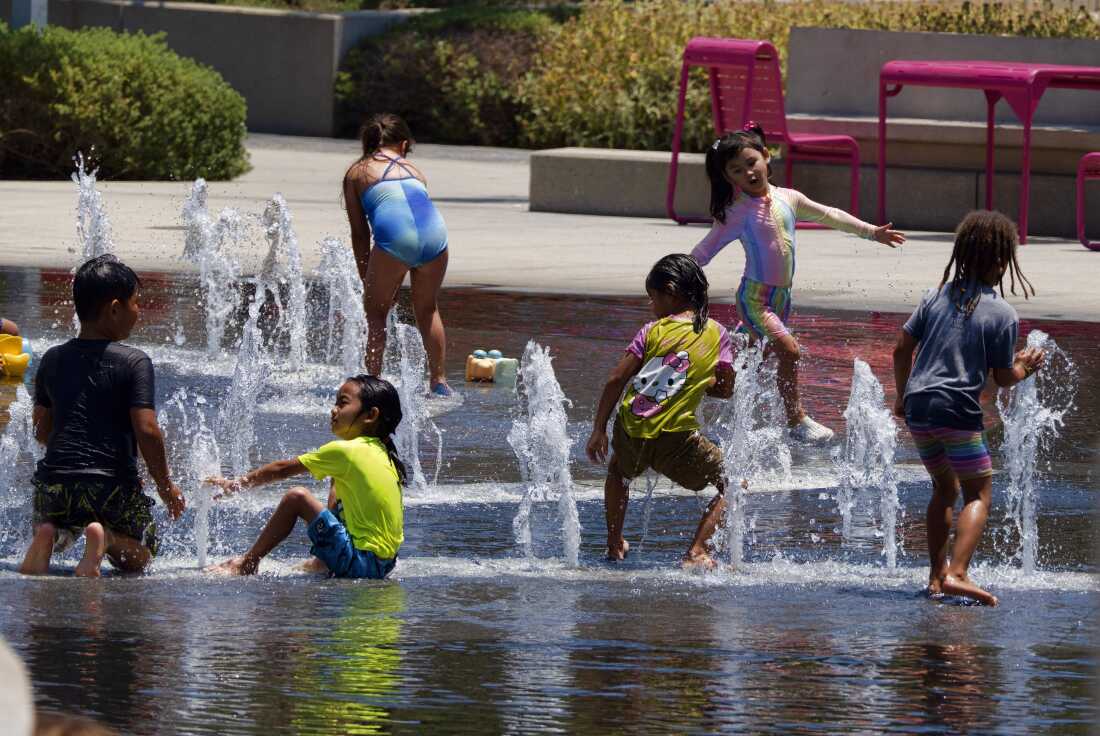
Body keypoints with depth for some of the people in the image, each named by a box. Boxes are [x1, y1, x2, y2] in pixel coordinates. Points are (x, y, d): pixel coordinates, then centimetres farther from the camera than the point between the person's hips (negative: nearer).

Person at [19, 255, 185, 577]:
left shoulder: (53, 360, 9)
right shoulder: (134, 362, -7)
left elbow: (42, 430, 15)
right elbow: (146, 430, -13)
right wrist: (165, 485, 1)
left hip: (54, 480, 3)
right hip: (112, 485, -3)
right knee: (137, 558, 19)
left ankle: (48, 535, -7)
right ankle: (108, 536, -18)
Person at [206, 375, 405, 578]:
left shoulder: (344, 451, -10)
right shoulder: (383, 453, 13)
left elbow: (282, 469, -1)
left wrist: (237, 484, 11)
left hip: (359, 564, -9)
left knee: (296, 497, -9)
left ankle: (247, 563, 2)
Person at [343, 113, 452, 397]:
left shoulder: (356, 172, 23)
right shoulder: (414, 170, 32)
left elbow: (360, 233, 21)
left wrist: (367, 282, 27)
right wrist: (392, 288, 37)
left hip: (395, 237, -3)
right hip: (434, 233, 4)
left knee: (376, 313, 14)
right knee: (427, 310, 25)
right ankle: (439, 382, 28)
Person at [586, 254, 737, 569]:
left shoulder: (653, 331, 3)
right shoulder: (716, 334, 4)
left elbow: (615, 381, -1)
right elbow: (725, 389, 6)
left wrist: (598, 430, 6)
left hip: (631, 433, 2)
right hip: (675, 438, -2)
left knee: (619, 469, 37)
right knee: (731, 486, 14)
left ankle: (615, 544, 38)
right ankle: (696, 552, -3)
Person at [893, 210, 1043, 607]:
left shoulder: (937, 296, 7)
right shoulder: (1002, 313, -6)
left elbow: (902, 348, 8)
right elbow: (1003, 378, -1)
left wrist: (902, 396, 22)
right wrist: (1026, 365, 20)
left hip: (918, 408, 6)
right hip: (959, 411, -6)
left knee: (945, 487, 22)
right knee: (978, 494, 0)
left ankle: (936, 573, 20)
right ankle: (957, 574, -19)